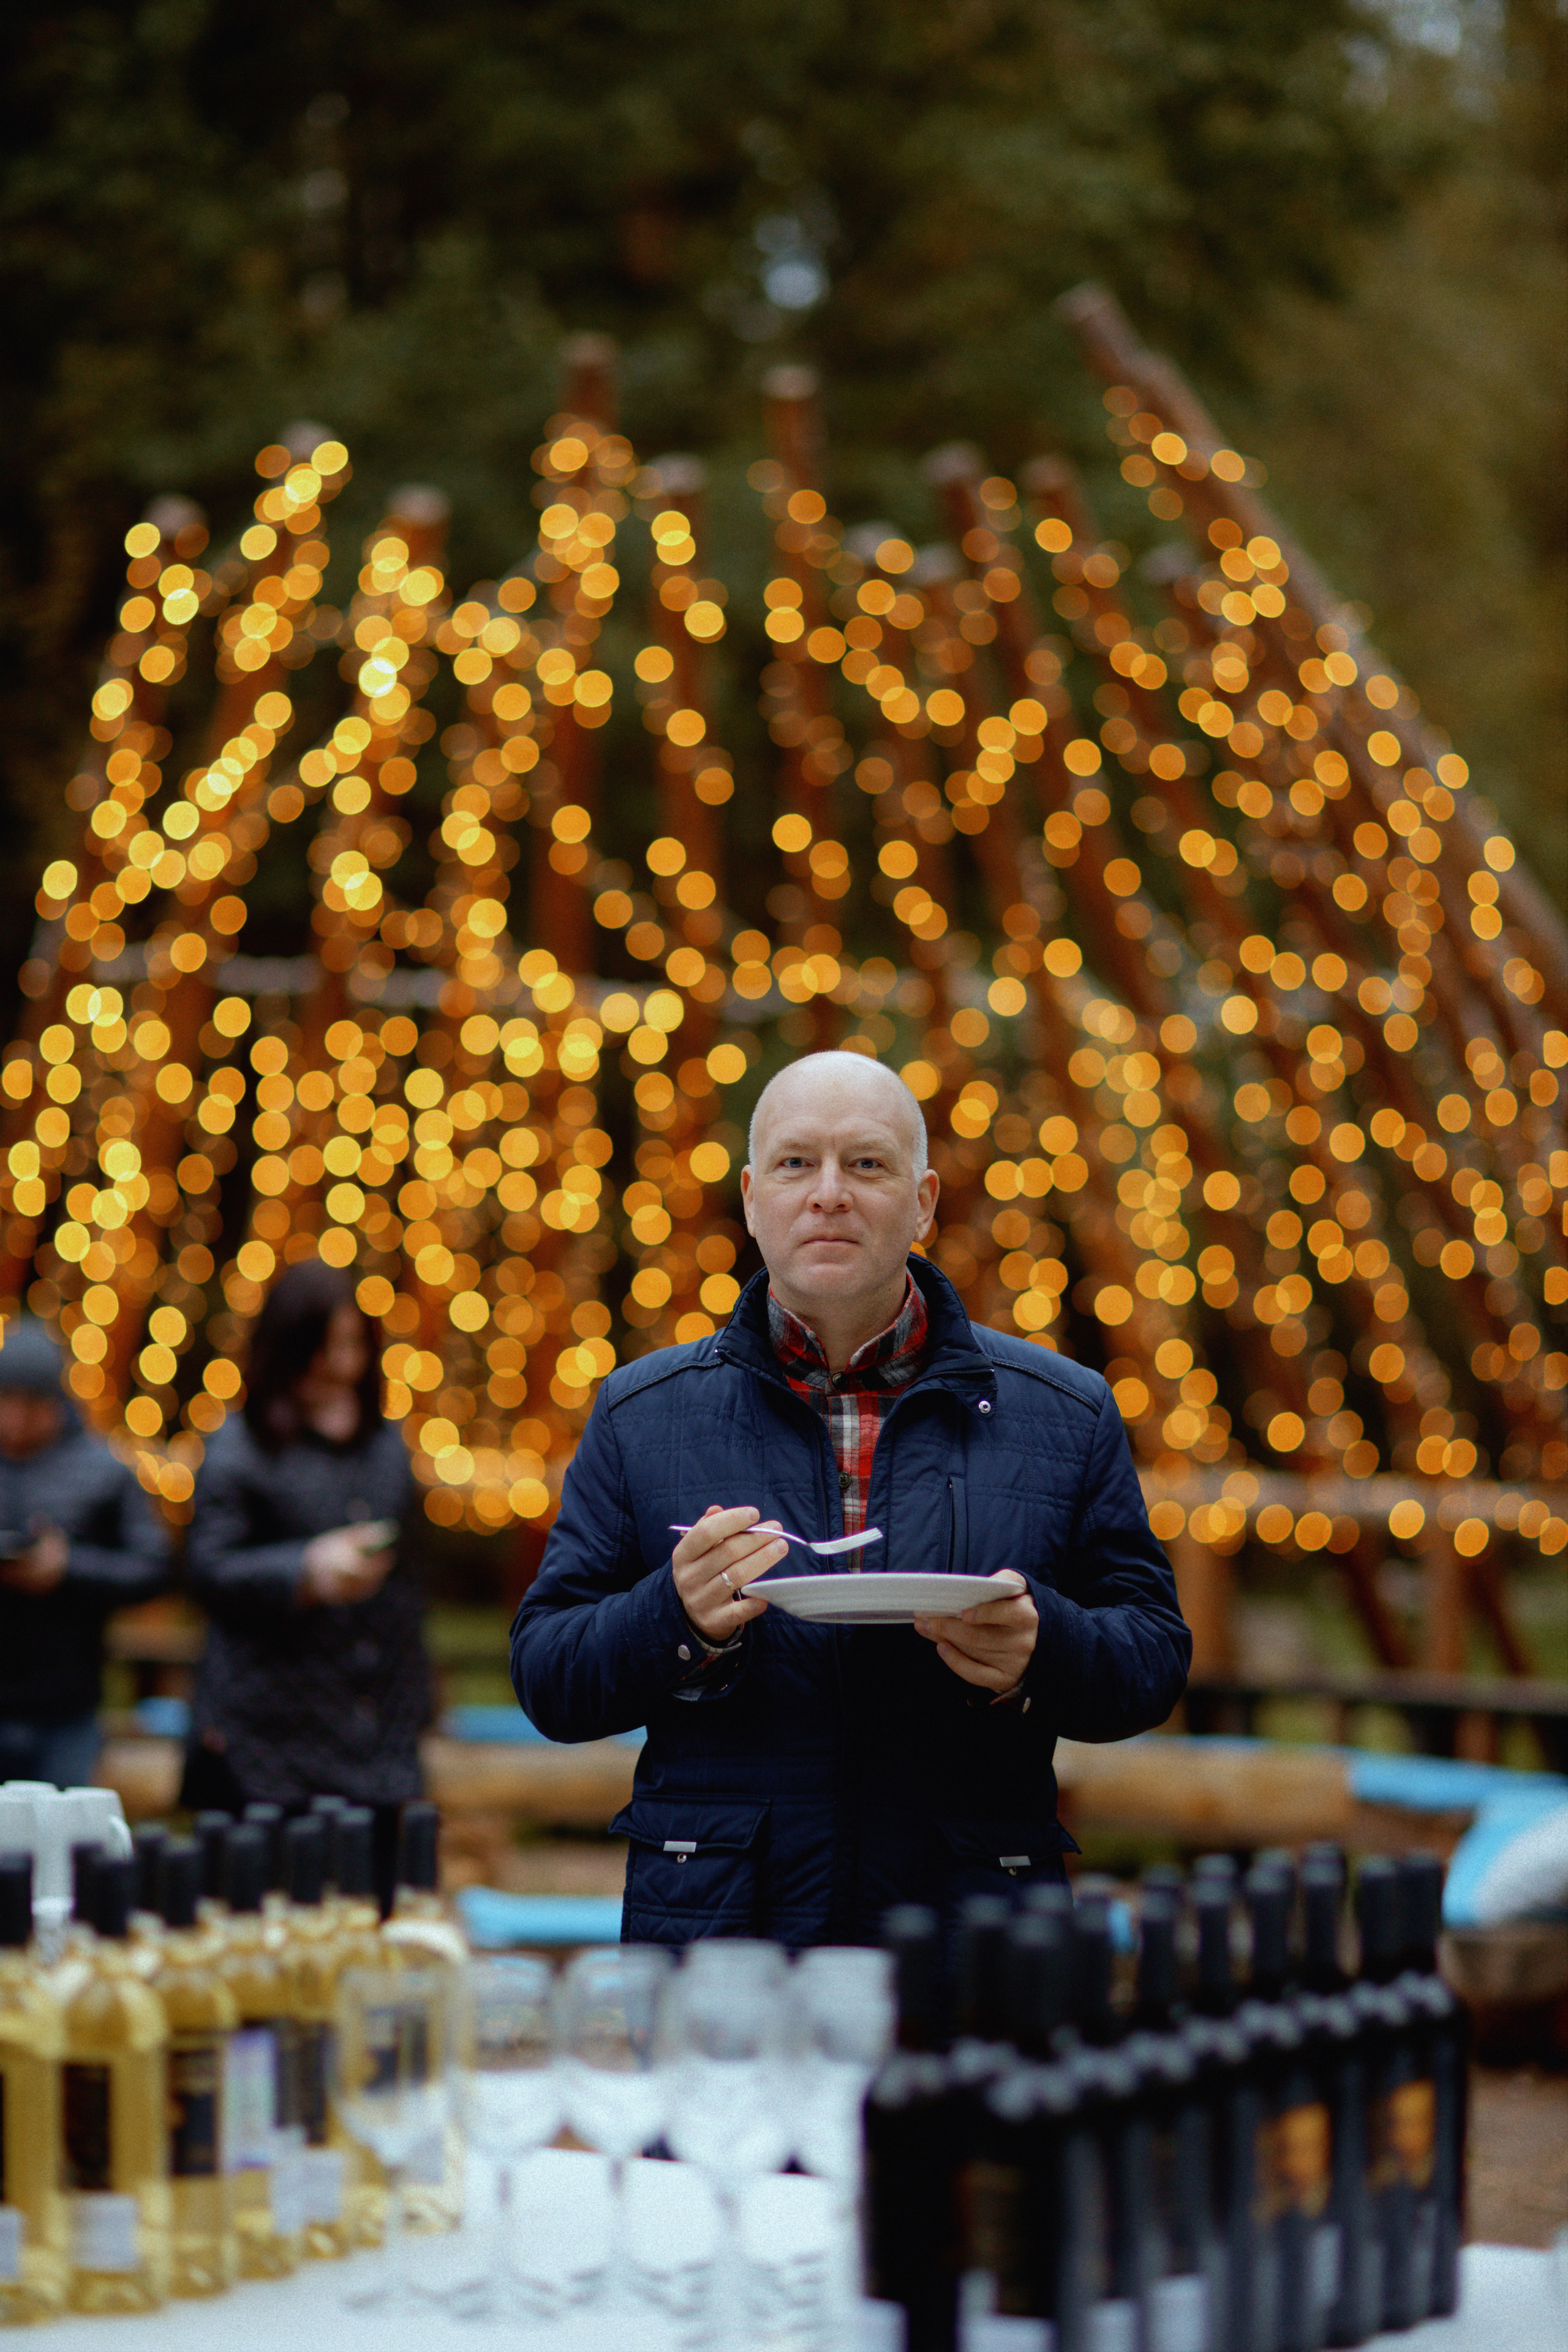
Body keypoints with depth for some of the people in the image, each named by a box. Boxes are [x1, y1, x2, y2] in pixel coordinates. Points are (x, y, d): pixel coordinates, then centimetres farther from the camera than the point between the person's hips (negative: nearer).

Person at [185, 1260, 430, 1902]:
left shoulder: (385, 1444, 16)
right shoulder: (240, 1450, -1)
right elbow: (210, 1571, -9)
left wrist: (415, 1698, 20)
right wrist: (310, 1571, -24)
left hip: (377, 1745, 5)